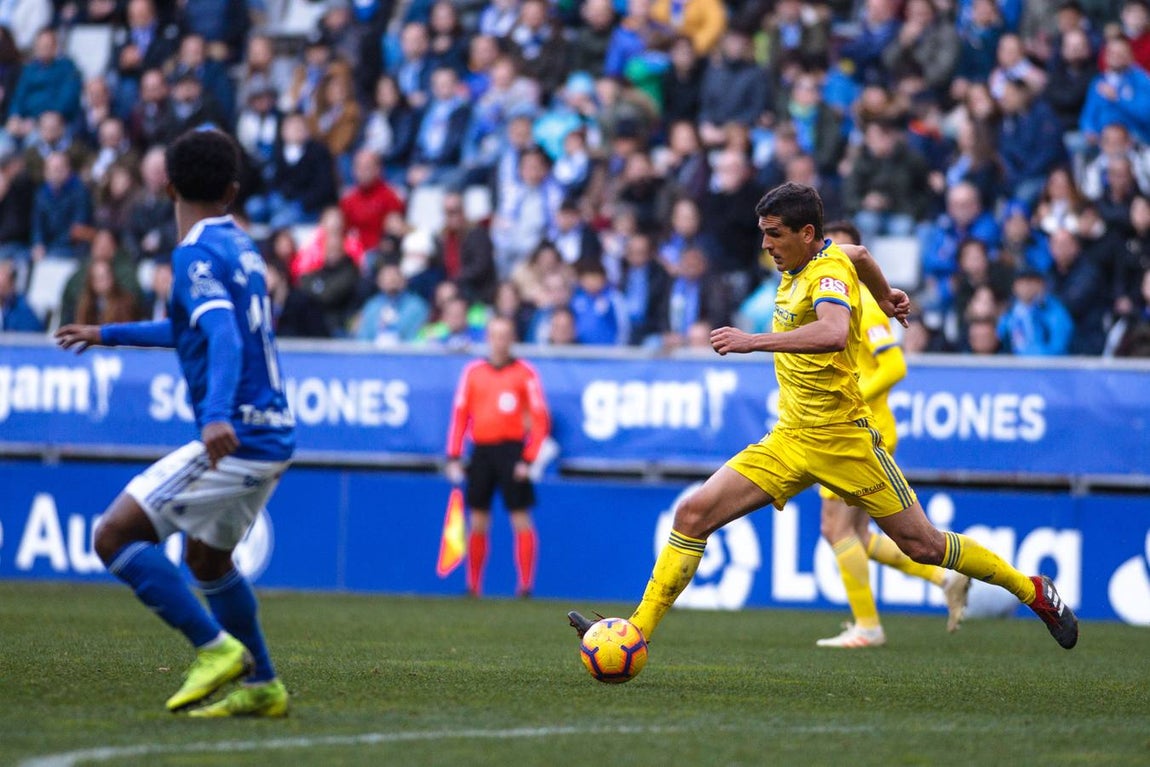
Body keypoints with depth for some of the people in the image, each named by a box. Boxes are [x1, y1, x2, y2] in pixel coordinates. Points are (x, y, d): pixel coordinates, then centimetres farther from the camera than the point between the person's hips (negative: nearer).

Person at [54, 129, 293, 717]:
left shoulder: (197, 255, -11)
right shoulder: (238, 246, 16)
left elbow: (223, 335, -28)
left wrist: (217, 414, -43)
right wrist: (109, 334, 43)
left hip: (235, 440, -9)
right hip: (273, 436, 9)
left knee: (115, 536, -10)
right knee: (206, 558, 25)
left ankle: (216, 648, -13)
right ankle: (262, 687, 26)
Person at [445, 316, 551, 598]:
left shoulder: (525, 373, 0)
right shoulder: (473, 372, 9)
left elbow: (540, 419, -2)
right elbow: (460, 414, 9)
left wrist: (528, 459, -10)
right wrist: (453, 456, 2)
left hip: (512, 451, -3)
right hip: (481, 452, 3)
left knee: (521, 520, -6)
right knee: (477, 522, 6)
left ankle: (525, 586, -3)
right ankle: (473, 587, 13)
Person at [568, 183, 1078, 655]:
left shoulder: (829, 272, -18)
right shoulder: (798, 267, 7)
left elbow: (834, 333, -40)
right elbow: (861, 256, 28)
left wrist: (753, 341, -42)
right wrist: (884, 296, 45)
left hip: (842, 437, -7)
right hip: (789, 441, 7)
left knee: (921, 544, 1)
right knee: (693, 514, -8)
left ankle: (1033, 591, 21)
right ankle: (637, 634, -8)